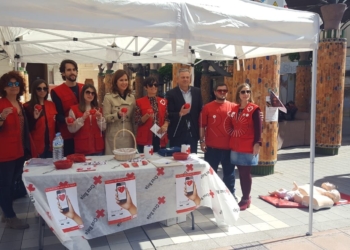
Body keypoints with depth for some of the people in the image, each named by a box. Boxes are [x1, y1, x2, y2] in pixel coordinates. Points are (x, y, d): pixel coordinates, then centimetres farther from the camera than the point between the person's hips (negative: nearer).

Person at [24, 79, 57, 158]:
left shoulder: (51, 105, 10)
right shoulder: (27, 106, -4)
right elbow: (27, 128, -7)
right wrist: (35, 118, -21)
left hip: (51, 144, 4)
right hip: (36, 146, -4)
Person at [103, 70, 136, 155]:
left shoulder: (132, 97, 8)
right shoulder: (108, 97, -5)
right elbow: (105, 118, -8)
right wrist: (118, 115, -25)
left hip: (129, 137, 4)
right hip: (114, 137, -4)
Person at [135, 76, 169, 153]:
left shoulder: (163, 101, 9)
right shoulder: (139, 102, 0)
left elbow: (167, 117, 9)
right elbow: (137, 121, -3)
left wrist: (165, 126, -11)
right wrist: (147, 116, -20)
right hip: (145, 138, -3)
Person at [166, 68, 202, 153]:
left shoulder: (197, 92, 6)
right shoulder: (171, 94, -6)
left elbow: (201, 110, 11)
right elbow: (168, 114, -8)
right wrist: (180, 114, -27)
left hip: (193, 133, 3)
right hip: (177, 134, -3)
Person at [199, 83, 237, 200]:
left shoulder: (233, 107, 3)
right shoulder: (207, 107, -1)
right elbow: (202, 126, -1)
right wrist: (202, 141, -7)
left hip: (229, 146, 2)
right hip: (212, 147, -1)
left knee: (229, 172, 14)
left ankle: (231, 195, 28)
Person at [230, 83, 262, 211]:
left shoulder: (254, 109, -7)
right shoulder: (234, 109, 9)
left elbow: (258, 129, -11)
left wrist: (257, 143, -18)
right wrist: (231, 143, 11)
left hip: (248, 147, -5)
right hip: (235, 147, 5)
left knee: (246, 173, 2)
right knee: (241, 173, 11)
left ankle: (246, 199, 14)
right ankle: (245, 197, 23)